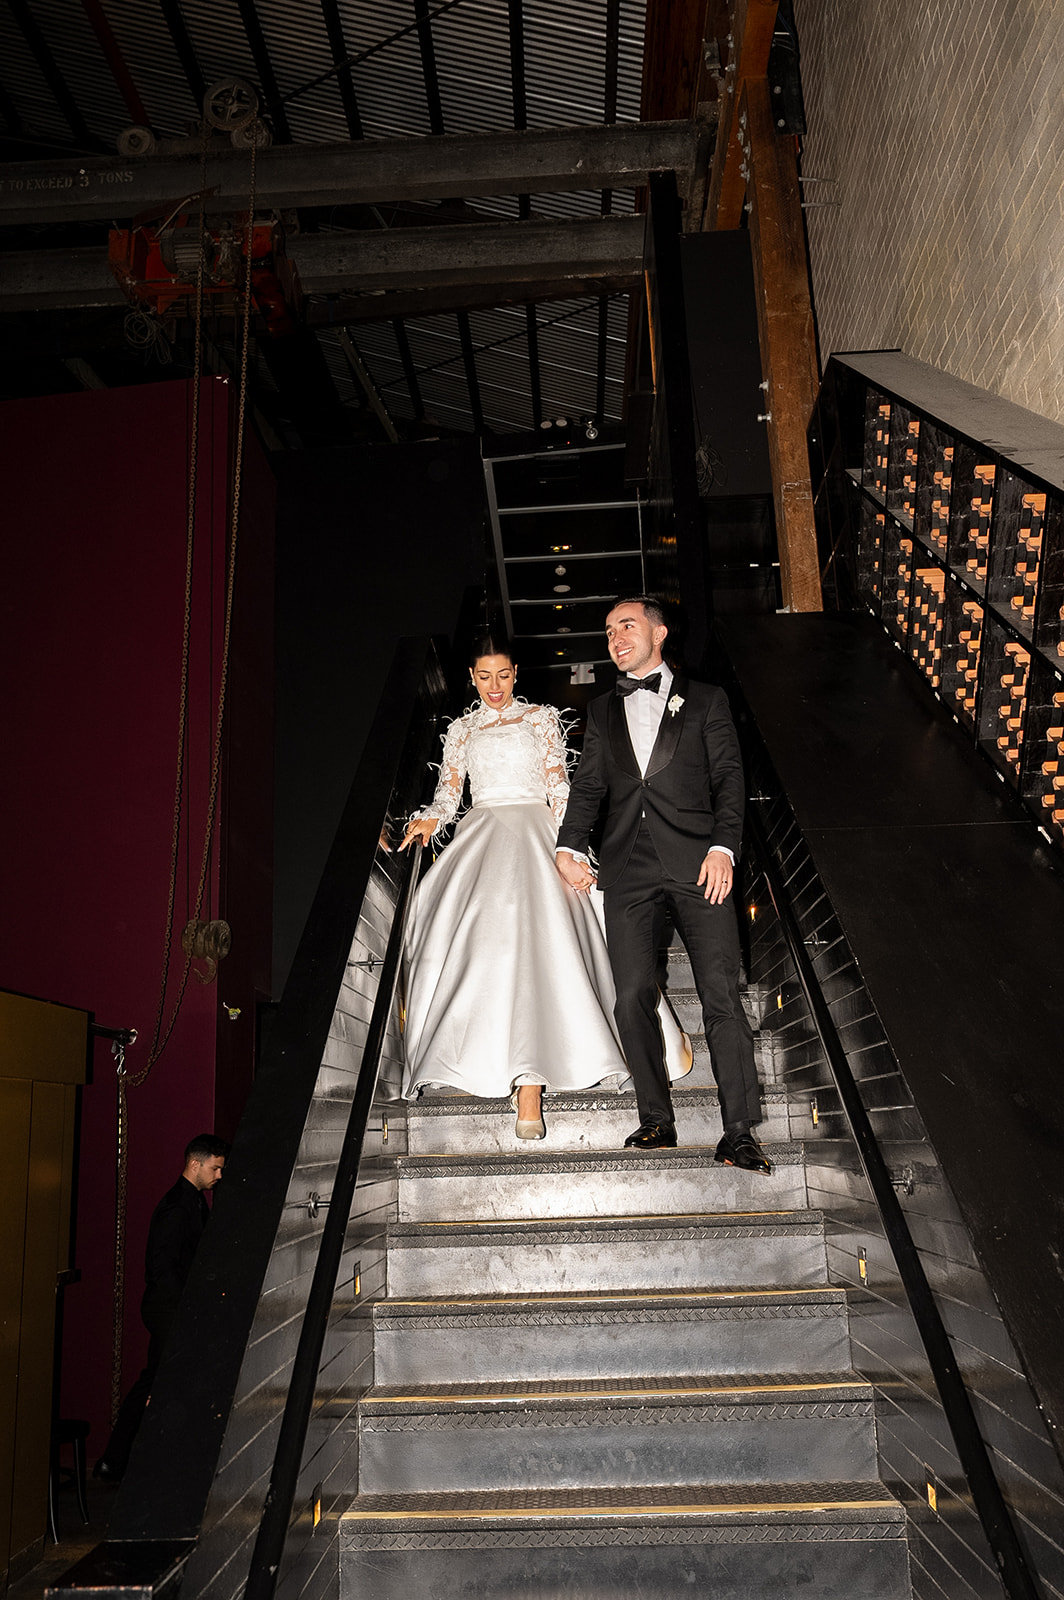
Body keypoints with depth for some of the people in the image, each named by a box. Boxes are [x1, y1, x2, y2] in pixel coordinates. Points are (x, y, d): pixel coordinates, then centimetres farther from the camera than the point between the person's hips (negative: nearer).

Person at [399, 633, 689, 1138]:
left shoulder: (540, 717, 17)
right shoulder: (461, 729, 22)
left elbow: (558, 786, 9)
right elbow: (448, 790, 16)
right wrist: (429, 820, -7)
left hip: (533, 831, -3)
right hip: (481, 833, 3)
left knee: (533, 935, -22)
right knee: (471, 925, -22)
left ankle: (529, 1080, -27)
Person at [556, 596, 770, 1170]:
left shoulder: (705, 700, 15)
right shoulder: (602, 711, 23)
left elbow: (728, 778, 6)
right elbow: (588, 785, 16)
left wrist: (722, 847, -9)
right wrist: (569, 846, -1)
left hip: (696, 864, -2)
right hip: (629, 868, 3)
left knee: (721, 994, -8)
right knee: (632, 997, -4)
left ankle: (738, 1133, -3)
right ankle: (656, 1121, 8)